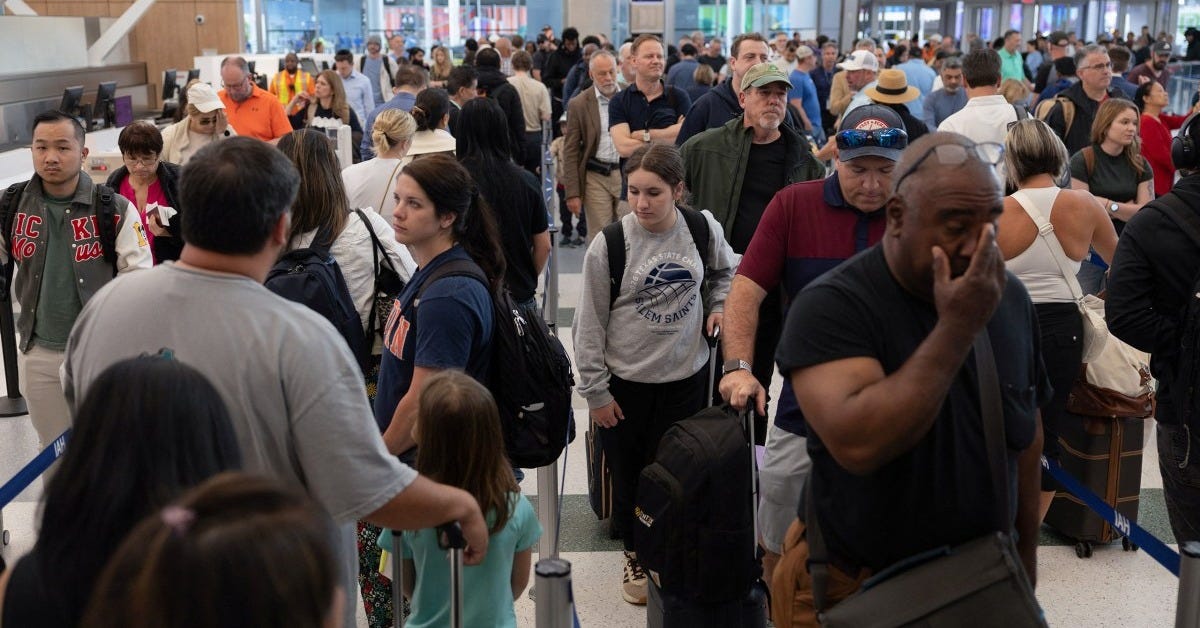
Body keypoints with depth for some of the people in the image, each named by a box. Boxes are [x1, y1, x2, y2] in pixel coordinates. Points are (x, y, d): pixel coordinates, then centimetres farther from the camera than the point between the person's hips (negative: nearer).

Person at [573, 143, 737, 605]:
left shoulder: (703, 229, -7)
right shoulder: (608, 245, -15)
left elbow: (726, 271, 17)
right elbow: (590, 324, -8)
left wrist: (718, 306, -2)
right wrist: (595, 391, -7)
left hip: (686, 376, 2)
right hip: (625, 380, -1)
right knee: (628, 473, 12)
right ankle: (635, 554, 35)